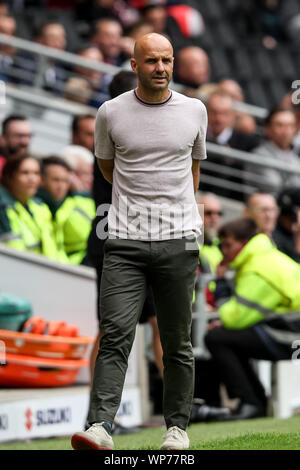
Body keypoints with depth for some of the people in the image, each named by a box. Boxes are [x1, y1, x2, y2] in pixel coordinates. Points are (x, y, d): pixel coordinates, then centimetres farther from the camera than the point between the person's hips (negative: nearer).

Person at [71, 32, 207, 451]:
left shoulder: (194, 111, 6)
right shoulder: (111, 113, 2)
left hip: (179, 242, 1)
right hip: (125, 242, -1)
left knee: (177, 343, 6)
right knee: (116, 336, -13)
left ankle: (177, 426, 15)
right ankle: (101, 427, -20)